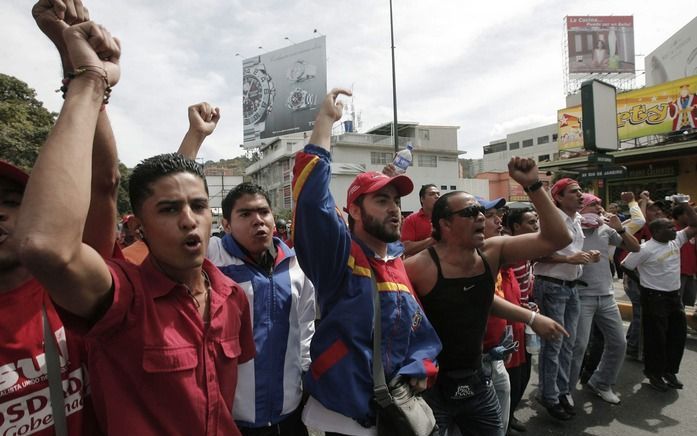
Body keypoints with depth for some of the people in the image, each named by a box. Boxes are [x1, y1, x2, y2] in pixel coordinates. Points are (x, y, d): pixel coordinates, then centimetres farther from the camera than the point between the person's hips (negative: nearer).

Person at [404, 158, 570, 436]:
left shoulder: (492, 252, -8)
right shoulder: (419, 268, -24)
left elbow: (556, 238, -9)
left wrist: (533, 185, -17)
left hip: (476, 380, 6)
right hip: (431, 385, -5)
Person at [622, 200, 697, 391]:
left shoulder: (676, 240, 5)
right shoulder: (645, 249, -18)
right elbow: (625, 266, -13)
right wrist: (642, 281, -2)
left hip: (674, 294, 8)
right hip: (654, 297, -8)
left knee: (678, 334, 14)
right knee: (656, 337, 1)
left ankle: (670, 371, 29)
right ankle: (655, 374, 15)